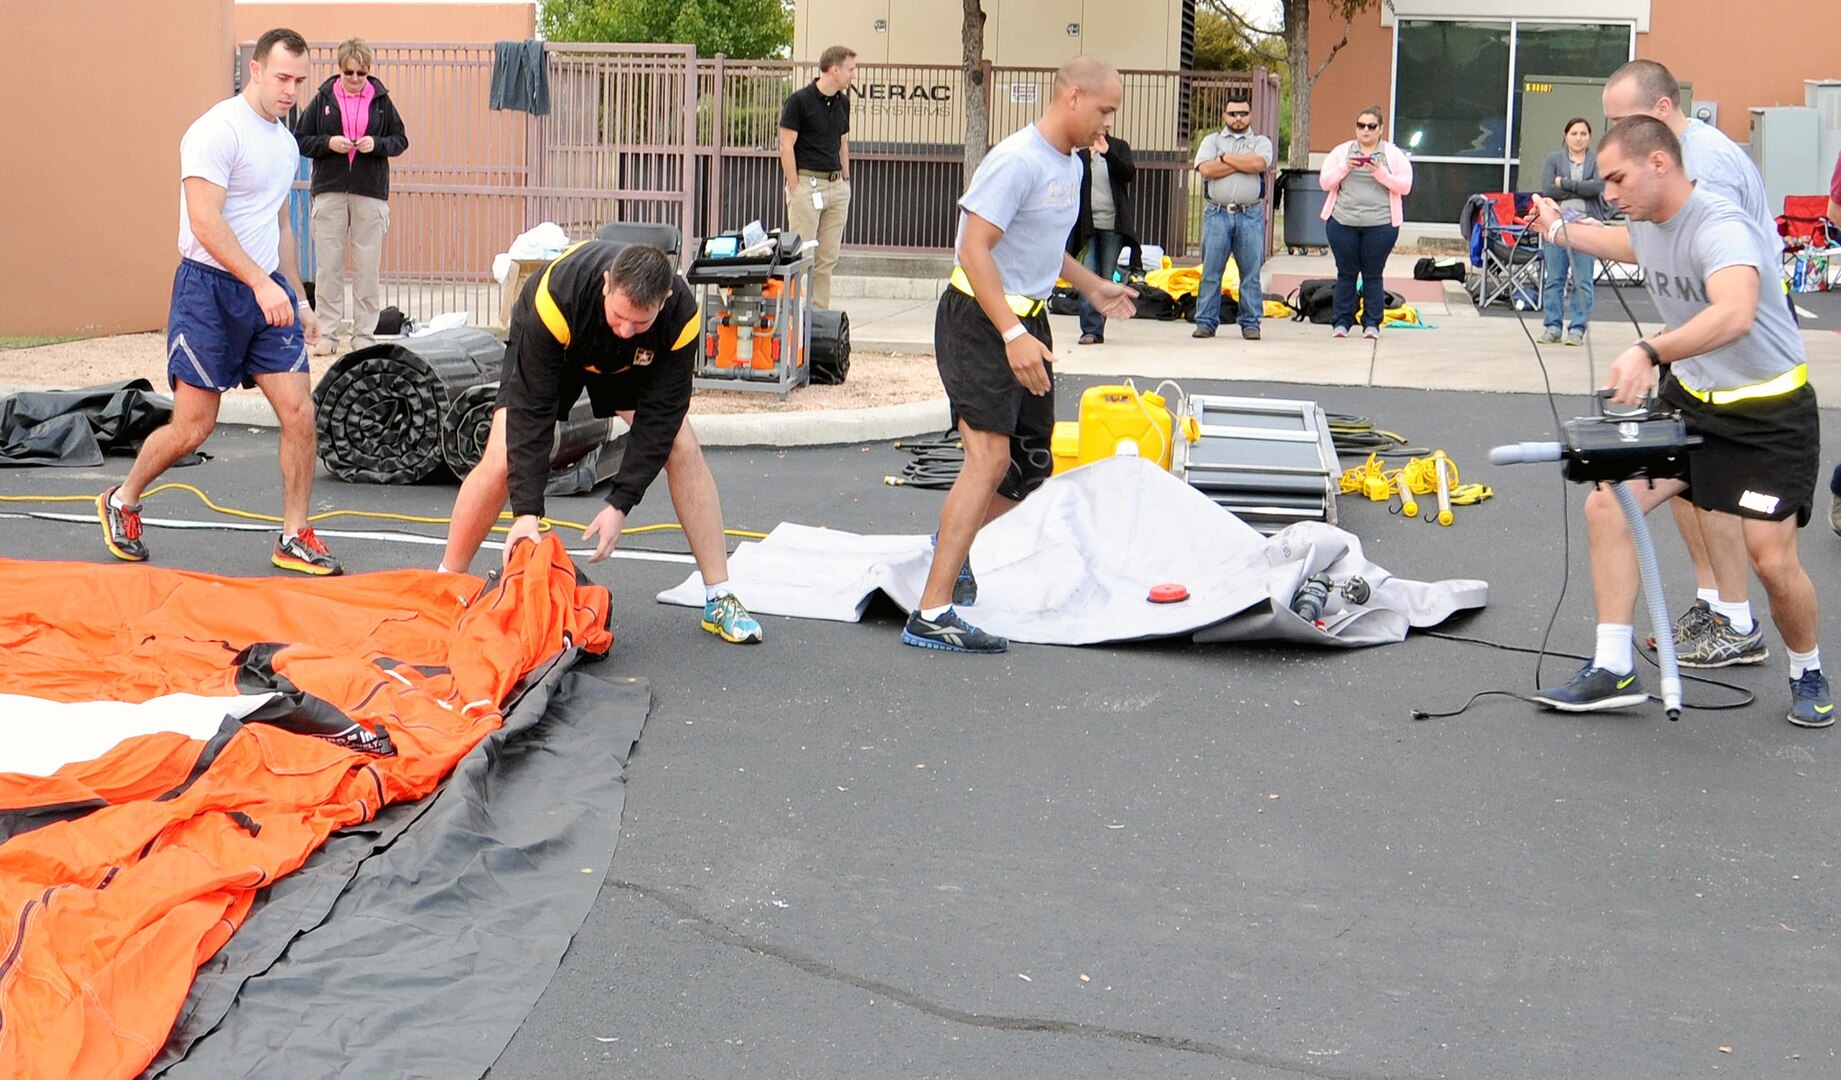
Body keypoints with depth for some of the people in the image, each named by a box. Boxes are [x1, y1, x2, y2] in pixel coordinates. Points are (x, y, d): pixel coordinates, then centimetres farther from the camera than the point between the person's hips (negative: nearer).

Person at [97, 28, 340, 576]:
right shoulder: (217, 130, -12)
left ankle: (295, 537, 6)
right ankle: (122, 501, 23)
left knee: (299, 412, -4)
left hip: (269, 290, 7)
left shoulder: (286, 141, 14)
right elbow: (206, 223, -21)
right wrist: (262, 283, -27)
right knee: (193, 427, -3)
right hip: (209, 286, -7)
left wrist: (298, 299, 20)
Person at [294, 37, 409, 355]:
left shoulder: (381, 100, 5)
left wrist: (377, 144, -9)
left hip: (371, 191, 0)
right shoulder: (323, 99, 4)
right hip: (329, 190, 0)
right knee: (328, 265, 2)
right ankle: (327, 333, 8)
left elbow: (401, 140, 10)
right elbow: (300, 140, 6)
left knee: (367, 267, 2)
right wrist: (328, 143, -11)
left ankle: (364, 334, 9)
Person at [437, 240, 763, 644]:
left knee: (681, 448, -14)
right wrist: (526, 509, -42)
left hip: (629, 364, 2)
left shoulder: (682, 314, -36)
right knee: (503, 462, -16)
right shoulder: (557, 294, -43)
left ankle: (719, 599, -5)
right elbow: (531, 409, -38)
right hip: (549, 350, -2)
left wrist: (620, 504, -32)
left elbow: (659, 415, -28)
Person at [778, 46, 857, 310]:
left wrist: (846, 180, 14)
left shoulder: (842, 102, 12)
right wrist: (794, 187, -12)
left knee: (828, 258, 7)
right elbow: (786, 146, -10)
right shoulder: (799, 100, -9)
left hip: (836, 186, 7)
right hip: (807, 182, -7)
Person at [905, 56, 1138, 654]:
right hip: (979, 320, -10)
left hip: (1027, 321, 10)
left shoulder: (1070, 166, 13)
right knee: (989, 457, -20)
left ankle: (953, 545, 40)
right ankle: (931, 616, -21)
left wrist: (1092, 287, 28)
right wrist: (1011, 334, -31)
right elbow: (974, 250, -24)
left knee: (1030, 465, 14)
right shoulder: (1018, 161, -18)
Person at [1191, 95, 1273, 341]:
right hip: (1217, 213, 0)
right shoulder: (1212, 140, 14)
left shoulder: (1261, 142, 13)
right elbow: (1206, 169, -5)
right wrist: (1243, 162, -3)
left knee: (1251, 272, 1)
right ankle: (1206, 322, 3)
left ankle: (1251, 323, 6)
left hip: (1250, 216, 0)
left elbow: (1258, 163, -10)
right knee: (1210, 271, -1)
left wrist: (1225, 157, -3)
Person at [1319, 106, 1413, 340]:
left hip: (1380, 224, -1)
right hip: (1343, 222, 1)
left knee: (1373, 275, 2)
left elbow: (1405, 186, 0)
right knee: (1346, 273, 4)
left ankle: (1372, 323, 7)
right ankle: (1341, 322, 8)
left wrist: (1381, 174, -13)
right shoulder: (1341, 152, 11)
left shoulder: (1394, 154, 7)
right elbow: (1325, 182, 7)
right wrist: (1345, 168, -9)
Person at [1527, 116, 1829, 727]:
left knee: (1772, 559, -12)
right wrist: (1563, 232, 24)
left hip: (1770, 415, -8)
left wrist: (1651, 352, -61)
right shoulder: (1649, 221, -1)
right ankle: (1612, 671, -2)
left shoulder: (1719, 228, -28)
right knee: (1606, 505, -7)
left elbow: (1736, 313, -50)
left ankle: (1808, 674, 18)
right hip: (1689, 399, 8)